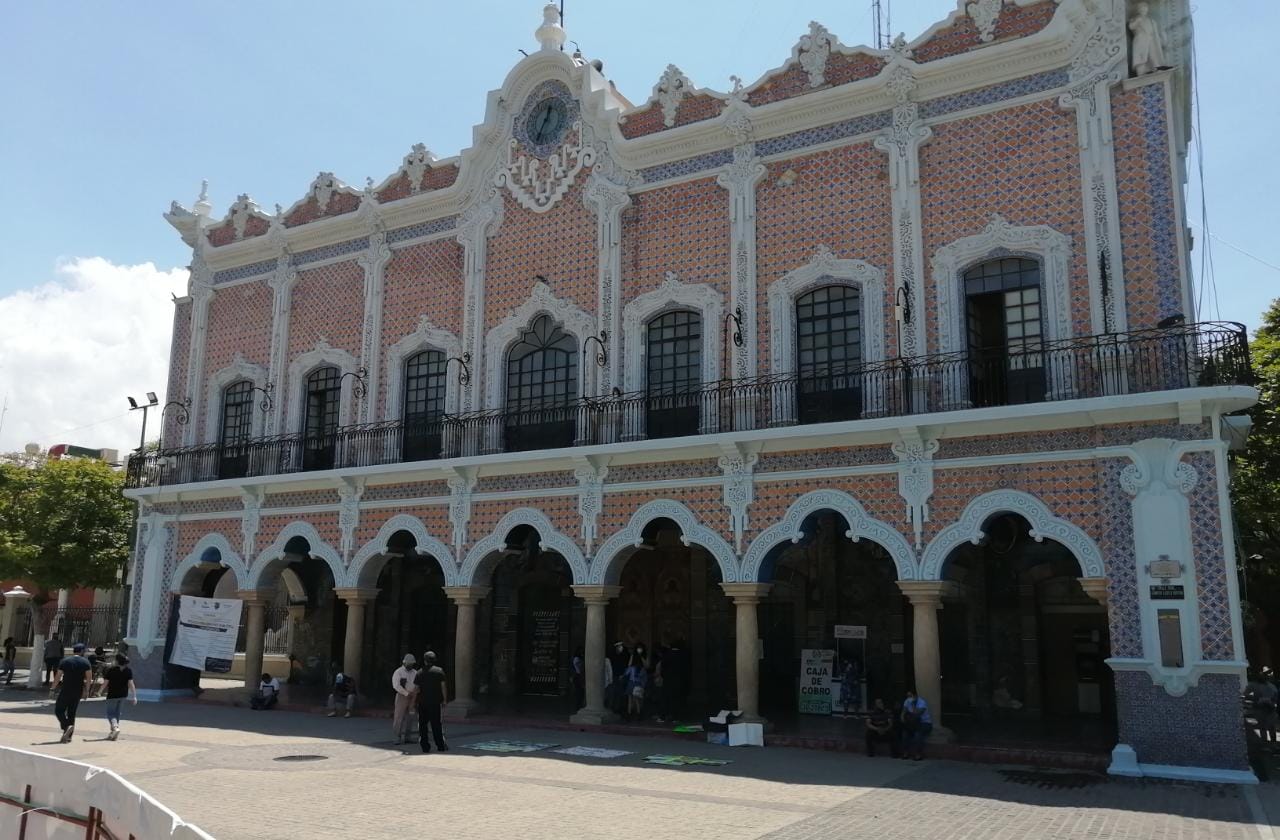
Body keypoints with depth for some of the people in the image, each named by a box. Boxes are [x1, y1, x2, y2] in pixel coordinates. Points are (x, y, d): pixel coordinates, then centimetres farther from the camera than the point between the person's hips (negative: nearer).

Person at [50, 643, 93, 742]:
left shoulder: (65, 661, -1)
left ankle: (67, 726, -17)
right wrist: (86, 690, 7)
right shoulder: (85, 662, 2)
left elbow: (58, 676, -3)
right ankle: (69, 735, 12)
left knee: (59, 710, 6)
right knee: (72, 713, 12)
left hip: (66, 690, -3)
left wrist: (53, 688, 5)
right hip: (78, 691, 3)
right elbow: (88, 678, -2)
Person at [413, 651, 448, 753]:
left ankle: (425, 746, 5)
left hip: (423, 702, 0)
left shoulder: (420, 673, 0)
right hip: (435, 702, 0)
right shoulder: (439, 671, -2)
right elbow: (443, 686, -4)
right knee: (436, 724, 6)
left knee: (422, 724, 8)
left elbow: (416, 689, -1)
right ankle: (441, 746, 5)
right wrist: (445, 700, 2)